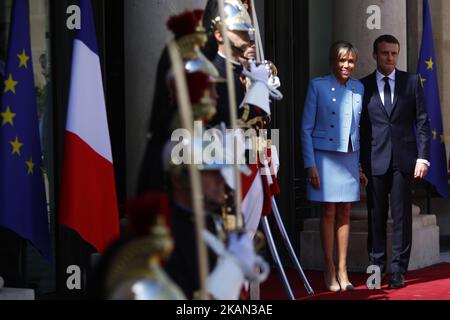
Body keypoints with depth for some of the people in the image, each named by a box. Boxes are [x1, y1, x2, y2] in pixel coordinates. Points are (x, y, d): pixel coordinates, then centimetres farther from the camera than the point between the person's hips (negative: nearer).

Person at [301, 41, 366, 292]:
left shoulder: (358, 88, 9)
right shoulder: (318, 86, -2)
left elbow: (361, 127, 13)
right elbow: (306, 128, -2)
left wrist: (362, 164, 9)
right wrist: (310, 164, -8)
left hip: (350, 157, 4)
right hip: (325, 156, -3)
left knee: (345, 213, 6)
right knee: (329, 212, 0)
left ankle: (343, 269, 11)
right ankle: (330, 270, 7)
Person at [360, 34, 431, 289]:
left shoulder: (412, 82, 7)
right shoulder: (363, 86, 6)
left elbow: (422, 121, 5)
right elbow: (358, 125, 7)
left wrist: (423, 156, -3)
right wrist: (359, 163, 1)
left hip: (404, 160, 0)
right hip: (375, 161, 0)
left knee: (402, 217, 1)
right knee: (376, 217, 3)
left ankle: (398, 272, 5)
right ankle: (377, 269, 10)